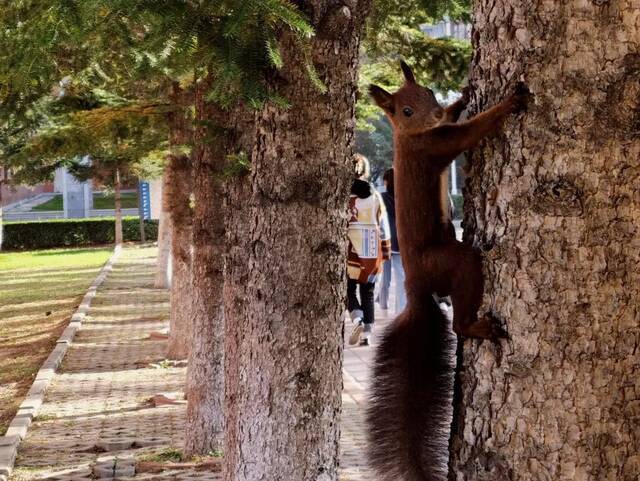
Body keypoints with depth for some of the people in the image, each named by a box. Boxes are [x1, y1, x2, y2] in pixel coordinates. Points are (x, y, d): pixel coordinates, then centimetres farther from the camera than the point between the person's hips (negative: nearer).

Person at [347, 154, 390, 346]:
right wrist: (386, 250, 14)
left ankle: (358, 319, -15)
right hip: (371, 251, 3)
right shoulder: (375, 195, 5)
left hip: (350, 250, -3)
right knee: (368, 293, 9)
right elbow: (383, 224, 7)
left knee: (349, 289, 10)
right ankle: (367, 334, 6)